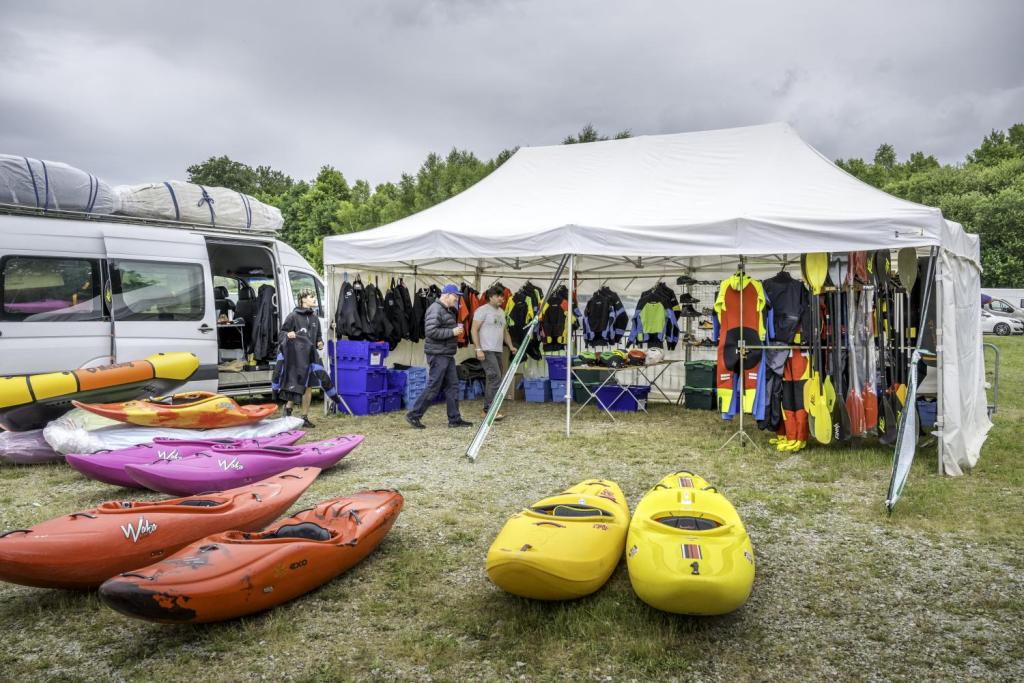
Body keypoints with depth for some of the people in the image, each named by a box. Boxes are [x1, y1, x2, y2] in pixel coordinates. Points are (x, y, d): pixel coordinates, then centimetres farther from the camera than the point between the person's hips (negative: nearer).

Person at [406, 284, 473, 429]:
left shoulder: (448, 310, 18)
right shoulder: (436, 309, -14)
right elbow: (431, 331, -24)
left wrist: (457, 329, 8)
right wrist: (452, 332, -19)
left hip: (447, 354, 10)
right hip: (438, 354, -10)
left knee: (452, 386, 9)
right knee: (433, 387, -6)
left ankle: (455, 419, 14)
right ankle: (414, 415, 3)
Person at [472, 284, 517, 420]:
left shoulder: (501, 312, 18)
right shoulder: (482, 310, -7)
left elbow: (505, 331, 25)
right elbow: (474, 330, -12)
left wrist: (511, 346, 12)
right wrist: (478, 349, -18)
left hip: (498, 351, 9)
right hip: (486, 351, -9)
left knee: (492, 380, 10)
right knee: (495, 378, -16)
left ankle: (487, 410, 17)